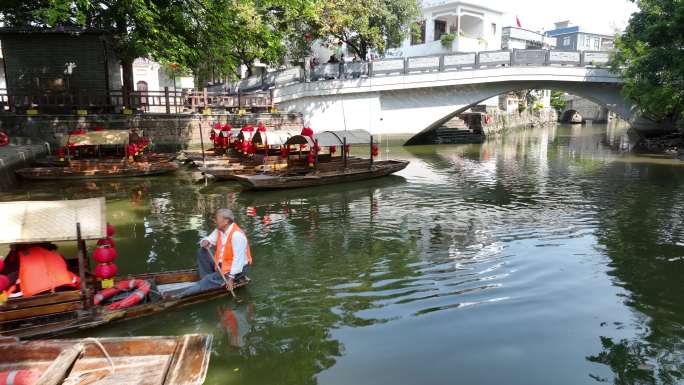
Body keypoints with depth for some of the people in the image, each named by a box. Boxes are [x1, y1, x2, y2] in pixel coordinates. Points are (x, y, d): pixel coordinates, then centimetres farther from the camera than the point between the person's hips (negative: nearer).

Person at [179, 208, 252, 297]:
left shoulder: (237, 235, -25)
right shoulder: (219, 230, 2)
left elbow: (238, 259, -28)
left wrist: (231, 277, -28)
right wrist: (205, 241, -18)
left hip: (236, 268, -9)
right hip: (221, 264, 9)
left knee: (212, 280, -26)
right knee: (201, 253, 0)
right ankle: (207, 282, -5)